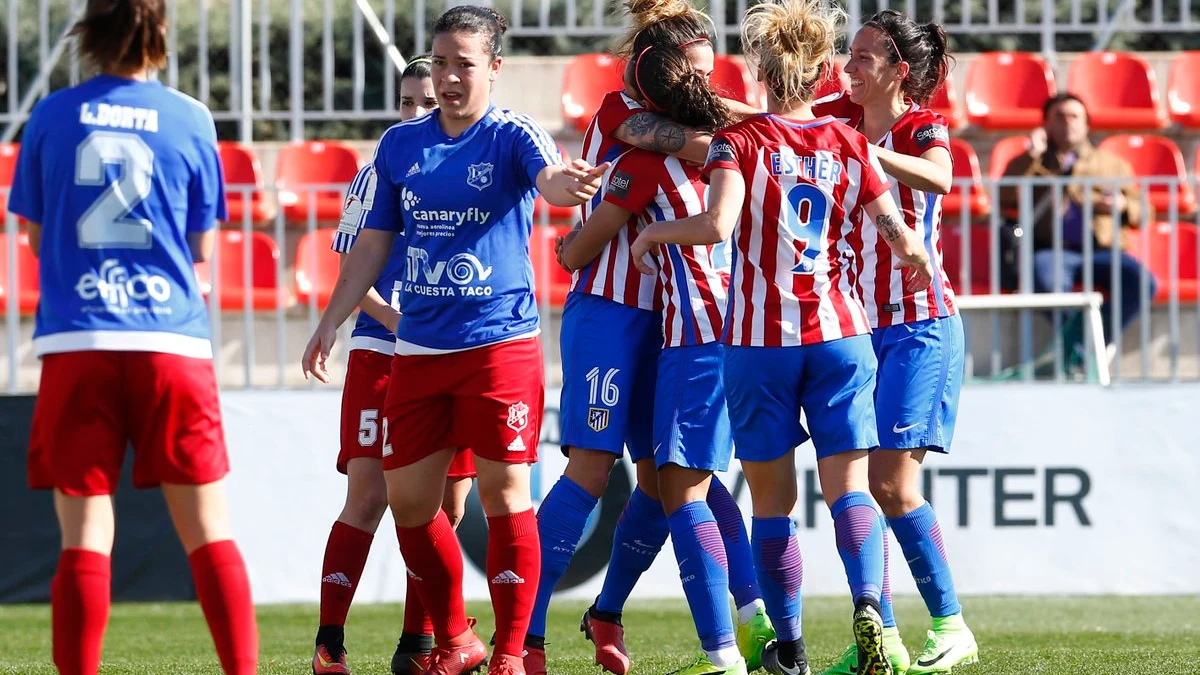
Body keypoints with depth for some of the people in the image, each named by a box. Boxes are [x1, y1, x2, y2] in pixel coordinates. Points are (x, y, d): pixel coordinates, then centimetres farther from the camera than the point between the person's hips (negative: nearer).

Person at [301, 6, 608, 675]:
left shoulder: (513, 136, -5)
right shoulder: (401, 144, 9)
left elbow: (549, 177, -28)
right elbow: (372, 245, 16)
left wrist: (565, 182, -52)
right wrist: (331, 323, 10)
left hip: (500, 343, -5)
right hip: (419, 346, 5)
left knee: (504, 495, -6)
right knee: (409, 500, 6)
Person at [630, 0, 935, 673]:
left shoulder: (737, 142, -3)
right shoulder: (849, 144, 5)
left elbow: (717, 224, -20)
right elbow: (900, 236, 1)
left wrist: (654, 233, -3)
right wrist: (918, 261, 23)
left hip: (761, 340, -1)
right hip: (840, 333, 1)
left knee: (773, 499, 8)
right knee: (849, 485, -2)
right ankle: (869, 605, -27)